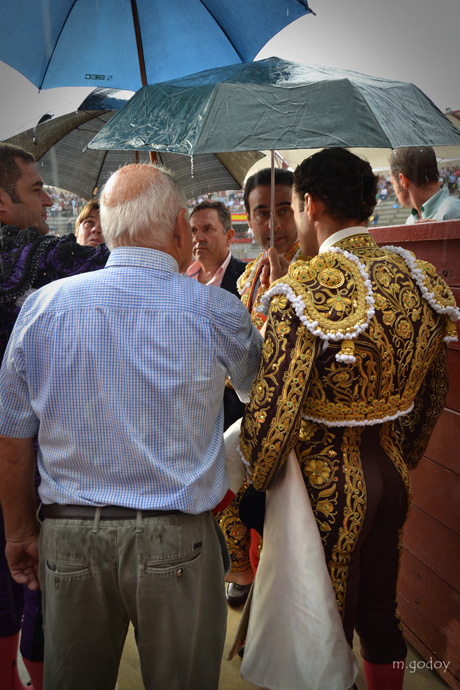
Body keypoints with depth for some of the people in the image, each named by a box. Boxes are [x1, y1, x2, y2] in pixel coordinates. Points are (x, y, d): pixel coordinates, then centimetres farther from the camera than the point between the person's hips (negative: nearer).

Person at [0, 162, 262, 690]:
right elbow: (257, 387, 11)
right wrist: (259, 305, 29)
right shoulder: (215, 311, -10)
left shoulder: (43, 305, -4)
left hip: (67, 538, 3)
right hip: (174, 544, -2)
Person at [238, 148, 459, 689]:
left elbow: (273, 408, -23)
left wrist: (253, 482, -5)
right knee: (380, 619, 25)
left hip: (326, 479, -6)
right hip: (391, 471, 7)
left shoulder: (305, 290, -22)